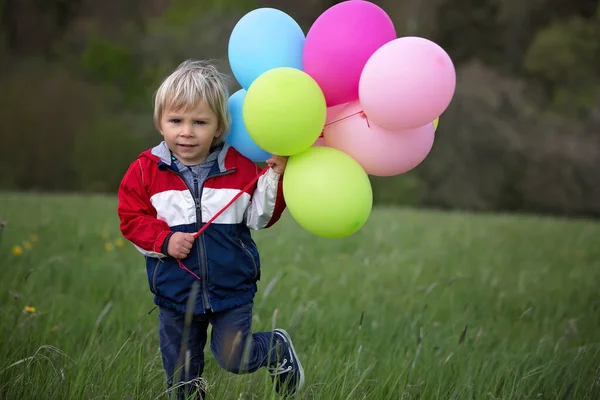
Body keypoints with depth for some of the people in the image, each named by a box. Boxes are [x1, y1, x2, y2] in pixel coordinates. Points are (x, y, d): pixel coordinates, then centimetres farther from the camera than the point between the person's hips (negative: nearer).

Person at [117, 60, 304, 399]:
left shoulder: (239, 167, -5)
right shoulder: (146, 170, -6)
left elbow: (260, 218, -2)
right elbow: (131, 219, -2)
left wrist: (274, 178, -15)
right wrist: (164, 240, -17)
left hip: (232, 290, -1)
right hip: (176, 294, 1)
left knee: (234, 360, 2)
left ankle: (278, 348, 32)